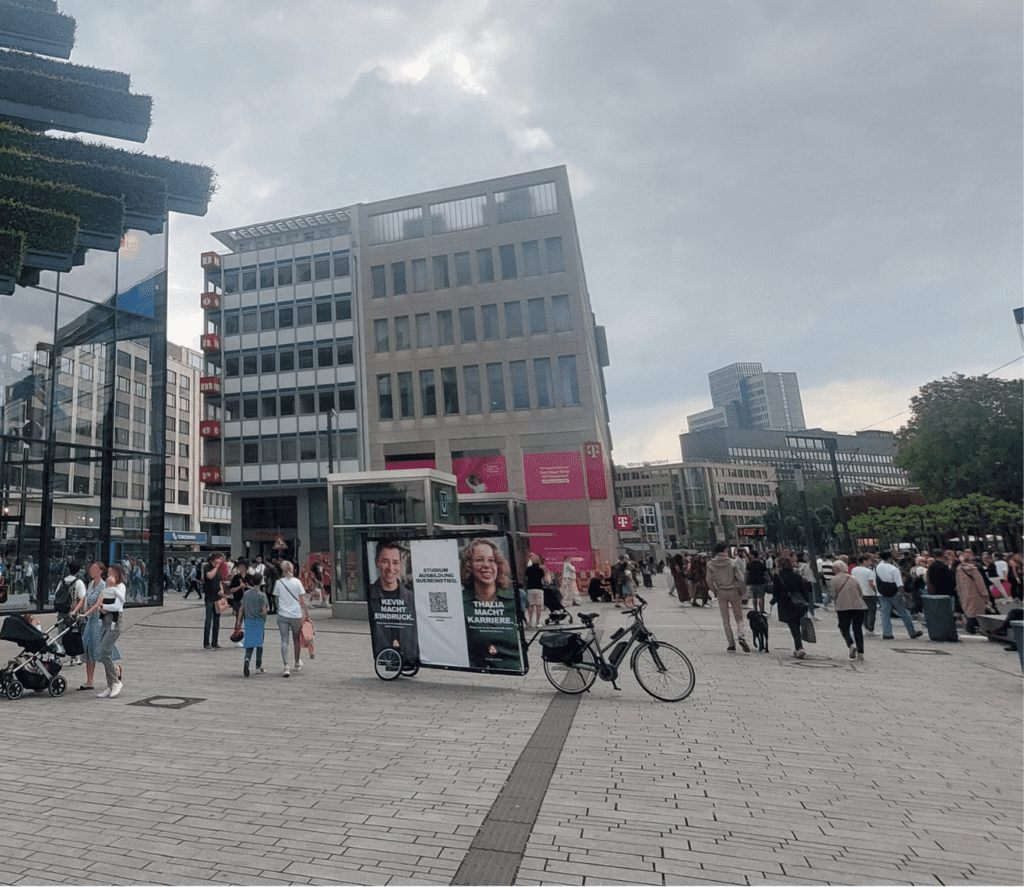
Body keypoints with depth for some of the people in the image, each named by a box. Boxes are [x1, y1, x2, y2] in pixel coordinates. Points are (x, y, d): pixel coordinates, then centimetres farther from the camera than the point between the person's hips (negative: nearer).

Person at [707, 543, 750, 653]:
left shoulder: (710, 564, -4)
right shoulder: (732, 562, -7)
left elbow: (709, 581, -3)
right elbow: (740, 579, -8)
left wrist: (715, 592, 10)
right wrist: (741, 592, 4)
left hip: (721, 593, 1)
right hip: (733, 592, -1)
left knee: (725, 619, 10)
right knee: (739, 617, 9)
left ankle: (731, 643, 8)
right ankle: (740, 635, -16)